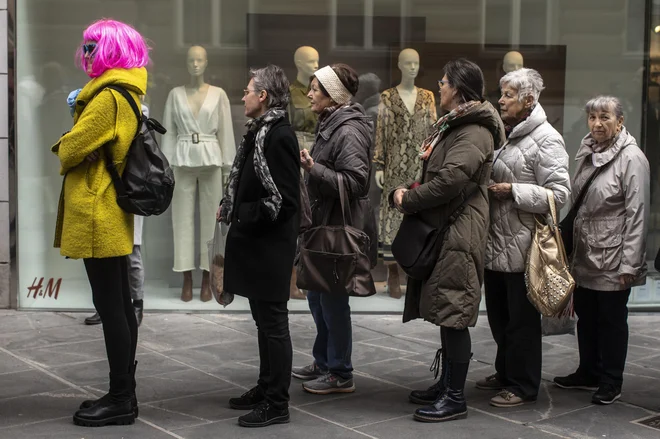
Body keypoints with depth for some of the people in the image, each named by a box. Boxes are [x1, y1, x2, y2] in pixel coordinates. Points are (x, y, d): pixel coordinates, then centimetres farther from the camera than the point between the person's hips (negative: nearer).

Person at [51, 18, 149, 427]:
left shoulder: (108, 97, -16)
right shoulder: (126, 93, 15)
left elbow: (71, 149, -15)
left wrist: (62, 150, 6)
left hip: (98, 215, -10)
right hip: (111, 214, 10)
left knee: (109, 306, -4)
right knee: (119, 304, 13)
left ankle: (121, 400, 2)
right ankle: (123, 394, 21)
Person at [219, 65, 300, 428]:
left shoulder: (279, 135, -18)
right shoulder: (260, 132, 12)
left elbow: (285, 199, -22)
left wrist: (241, 215, -15)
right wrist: (231, 208, 6)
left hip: (270, 245, -10)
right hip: (256, 242, 10)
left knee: (273, 322, -2)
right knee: (263, 320, 17)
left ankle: (276, 404, 6)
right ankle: (265, 388, 28)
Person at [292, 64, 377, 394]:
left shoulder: (348, 132, -18)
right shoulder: (330, 125, 12)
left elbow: (354, 182, -25)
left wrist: (313, 168, -30)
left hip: (340, 227, -10)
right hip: (324, 223, 10)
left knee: (332, 299, -1)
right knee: (316, 294, 17)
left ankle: (340, 374, 10)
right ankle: (323, 362, 31)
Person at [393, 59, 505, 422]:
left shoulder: (474, 132, -14)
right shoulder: (450, 125, 20)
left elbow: (450, 179, -25)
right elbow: (433, 174, 20)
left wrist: (409, 200, -11)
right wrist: (403, 192, 1)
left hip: (458, 234, -10)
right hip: (439, 231, 10)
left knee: (453, 316, -5)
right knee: (445, 313, 16)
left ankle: (455, 398, 2)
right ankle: (446, 383, 27)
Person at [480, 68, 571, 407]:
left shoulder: (546, 140, -12)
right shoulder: (506, 135, 13)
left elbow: (559, 193, -19)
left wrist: (512, 190, -20)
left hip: (522, 247, -8)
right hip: (496, 243, 8)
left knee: (522, 319, 3)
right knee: (498, 314, 18)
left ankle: (523, 386, 14)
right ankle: (505, 373, 34)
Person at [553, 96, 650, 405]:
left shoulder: (631, 159, -13)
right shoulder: (587, 154, 10)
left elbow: (637, 215, -16)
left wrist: (629, 263, -18)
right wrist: (570, 246, 15)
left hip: (612, 259, -7)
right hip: (584, 255, 7)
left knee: (612, 320, 5)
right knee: (586, 316, 16)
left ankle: (611, 383, 17)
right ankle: (589, 373, 31)